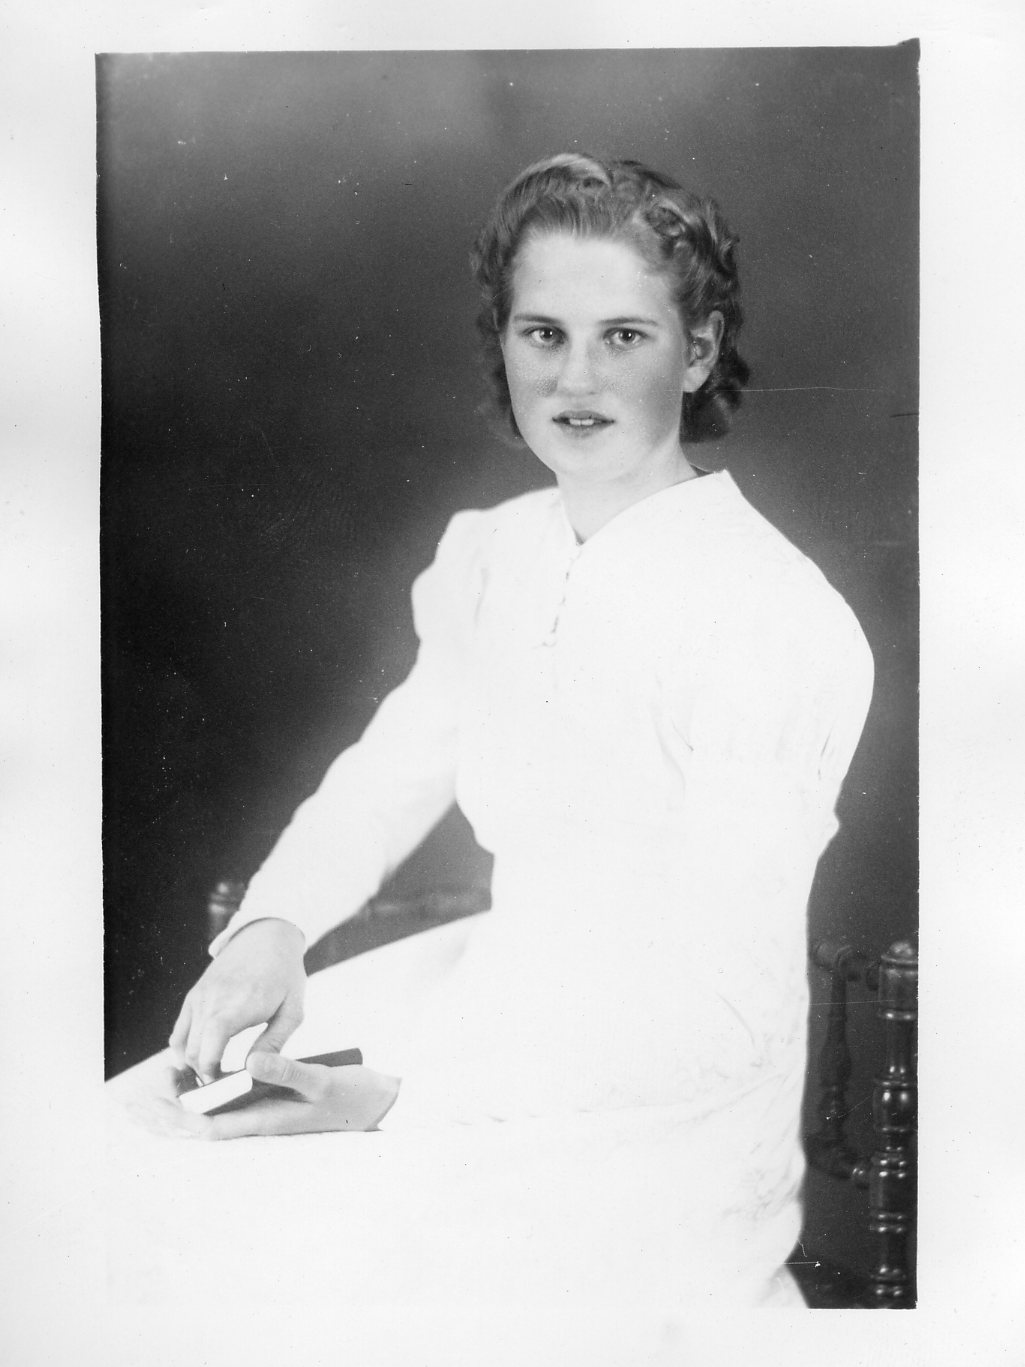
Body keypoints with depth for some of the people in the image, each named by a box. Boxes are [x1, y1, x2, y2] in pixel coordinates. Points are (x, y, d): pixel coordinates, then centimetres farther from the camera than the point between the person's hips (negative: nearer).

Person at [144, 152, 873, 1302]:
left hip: (668, 1145, -5)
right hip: (497, 1018, 6)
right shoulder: (484, 553, 1)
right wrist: (271, 926, -10)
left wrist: (401, 1115, -30)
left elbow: (719, 1004, -23)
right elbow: (394, 765, 9)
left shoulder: (780, 622, -21)